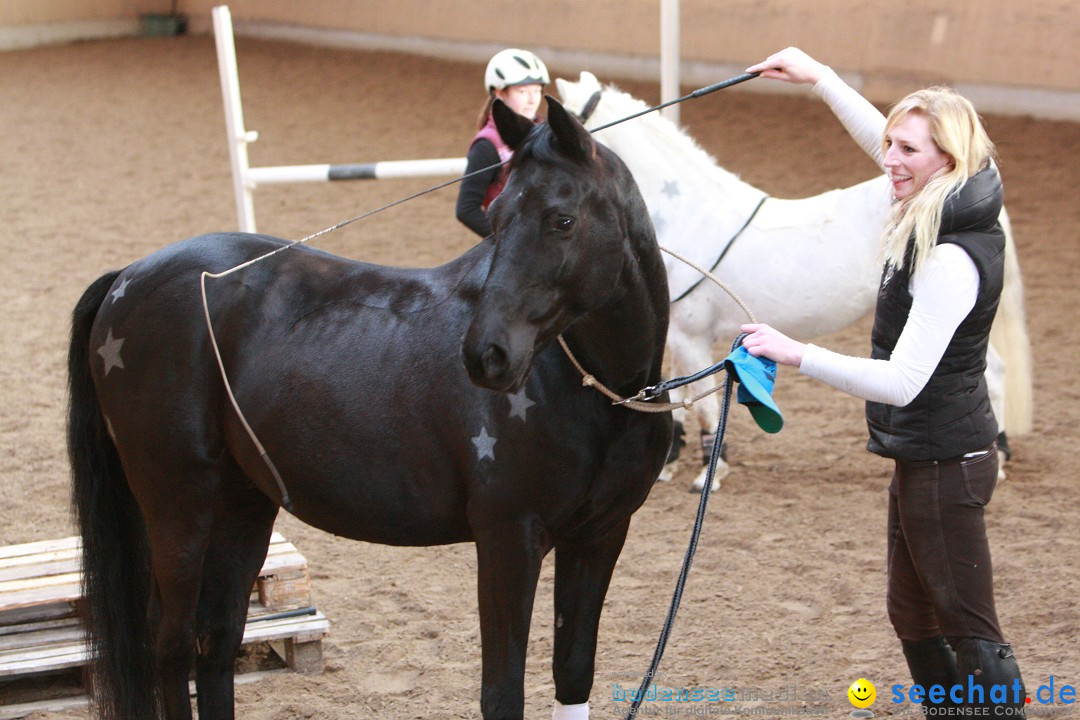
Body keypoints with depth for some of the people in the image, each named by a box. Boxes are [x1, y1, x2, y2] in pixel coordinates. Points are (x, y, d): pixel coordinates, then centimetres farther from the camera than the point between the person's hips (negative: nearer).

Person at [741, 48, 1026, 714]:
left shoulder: (951, 262, -26)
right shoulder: (957, 207, 2)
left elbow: (901, 382, -30)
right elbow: (879, 139, 20)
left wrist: (796, 354, -33)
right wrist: (817, 76, 22)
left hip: (943, 461, -10)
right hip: (926, 456, 10)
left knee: (968, 625, -3)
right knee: (912, 613, 20)